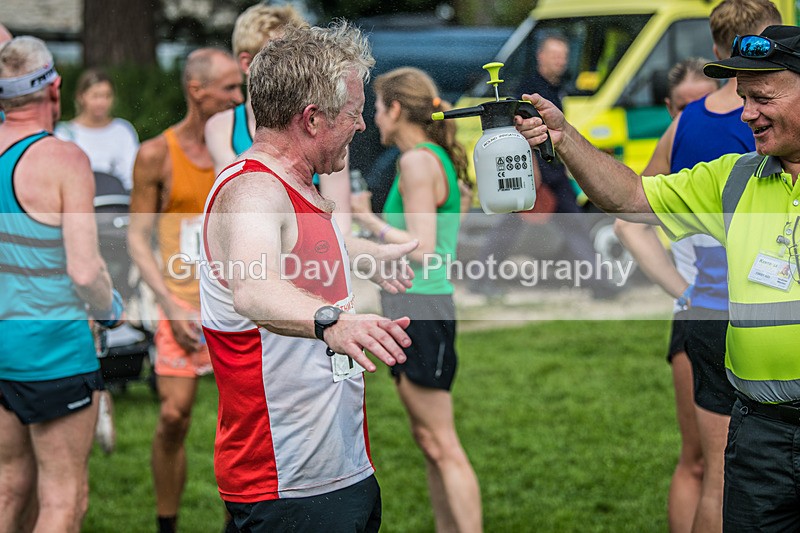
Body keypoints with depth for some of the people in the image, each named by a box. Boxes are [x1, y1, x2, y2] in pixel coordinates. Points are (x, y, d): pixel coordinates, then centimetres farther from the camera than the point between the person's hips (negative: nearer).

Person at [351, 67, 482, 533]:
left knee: (441, 446, -8)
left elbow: (422, 250, -19)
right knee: (429, 442, 14)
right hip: (415, 308, 10)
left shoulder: (418, 162, -13)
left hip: (420, 308, -10)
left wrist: (369, 219, -10)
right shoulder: (439, 159, 16)